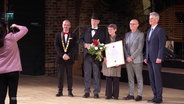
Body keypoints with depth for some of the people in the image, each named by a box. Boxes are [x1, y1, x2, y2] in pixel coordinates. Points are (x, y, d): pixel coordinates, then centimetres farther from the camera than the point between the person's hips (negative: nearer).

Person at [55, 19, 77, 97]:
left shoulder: (73, 36, 7)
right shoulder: (58, 35, 9)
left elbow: (74, 47, -1)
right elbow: (56, 46, 1)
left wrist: (68, 55, -14)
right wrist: (62, 55, -12)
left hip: (69, 58, -1)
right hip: (60, 58, 1)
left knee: (69, 75, 1)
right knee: (60, 75, 2)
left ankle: (70, 91, 5)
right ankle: (60, 91, 7)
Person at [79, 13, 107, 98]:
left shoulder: (102, 31, 4)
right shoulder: (86, 30, 12)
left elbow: (104, 42, 0)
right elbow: (81, 39, 11)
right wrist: (85, 44, -9)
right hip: (87, 55, 2)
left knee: (96, 74, 0)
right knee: (87, 74, 5)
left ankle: (96, 92, 7)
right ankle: (87, 92, 12)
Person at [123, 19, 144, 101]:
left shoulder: (140, 34, -4)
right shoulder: (127, 34, 13)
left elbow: (140, 48, -11)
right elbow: (125, 47, 11)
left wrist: (132, 57, -15)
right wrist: (127, 57, -5)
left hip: (137, 60, -5)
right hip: (128, 59, 5)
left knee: (139, 78, 1)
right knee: (130, 78, 9)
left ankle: (139, 95, 4)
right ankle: (131, 94, 14)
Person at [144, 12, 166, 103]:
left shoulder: (160, 30, -6)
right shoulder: (149, 31, 18)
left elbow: (162, 45, -12)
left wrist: (159, 57, -18)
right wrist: (146, 57, 14)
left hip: (156, 58, -8)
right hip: (149, 58, 8)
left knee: (157, 77, -6)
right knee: (151, 78, 8)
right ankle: (155, 96, 13)